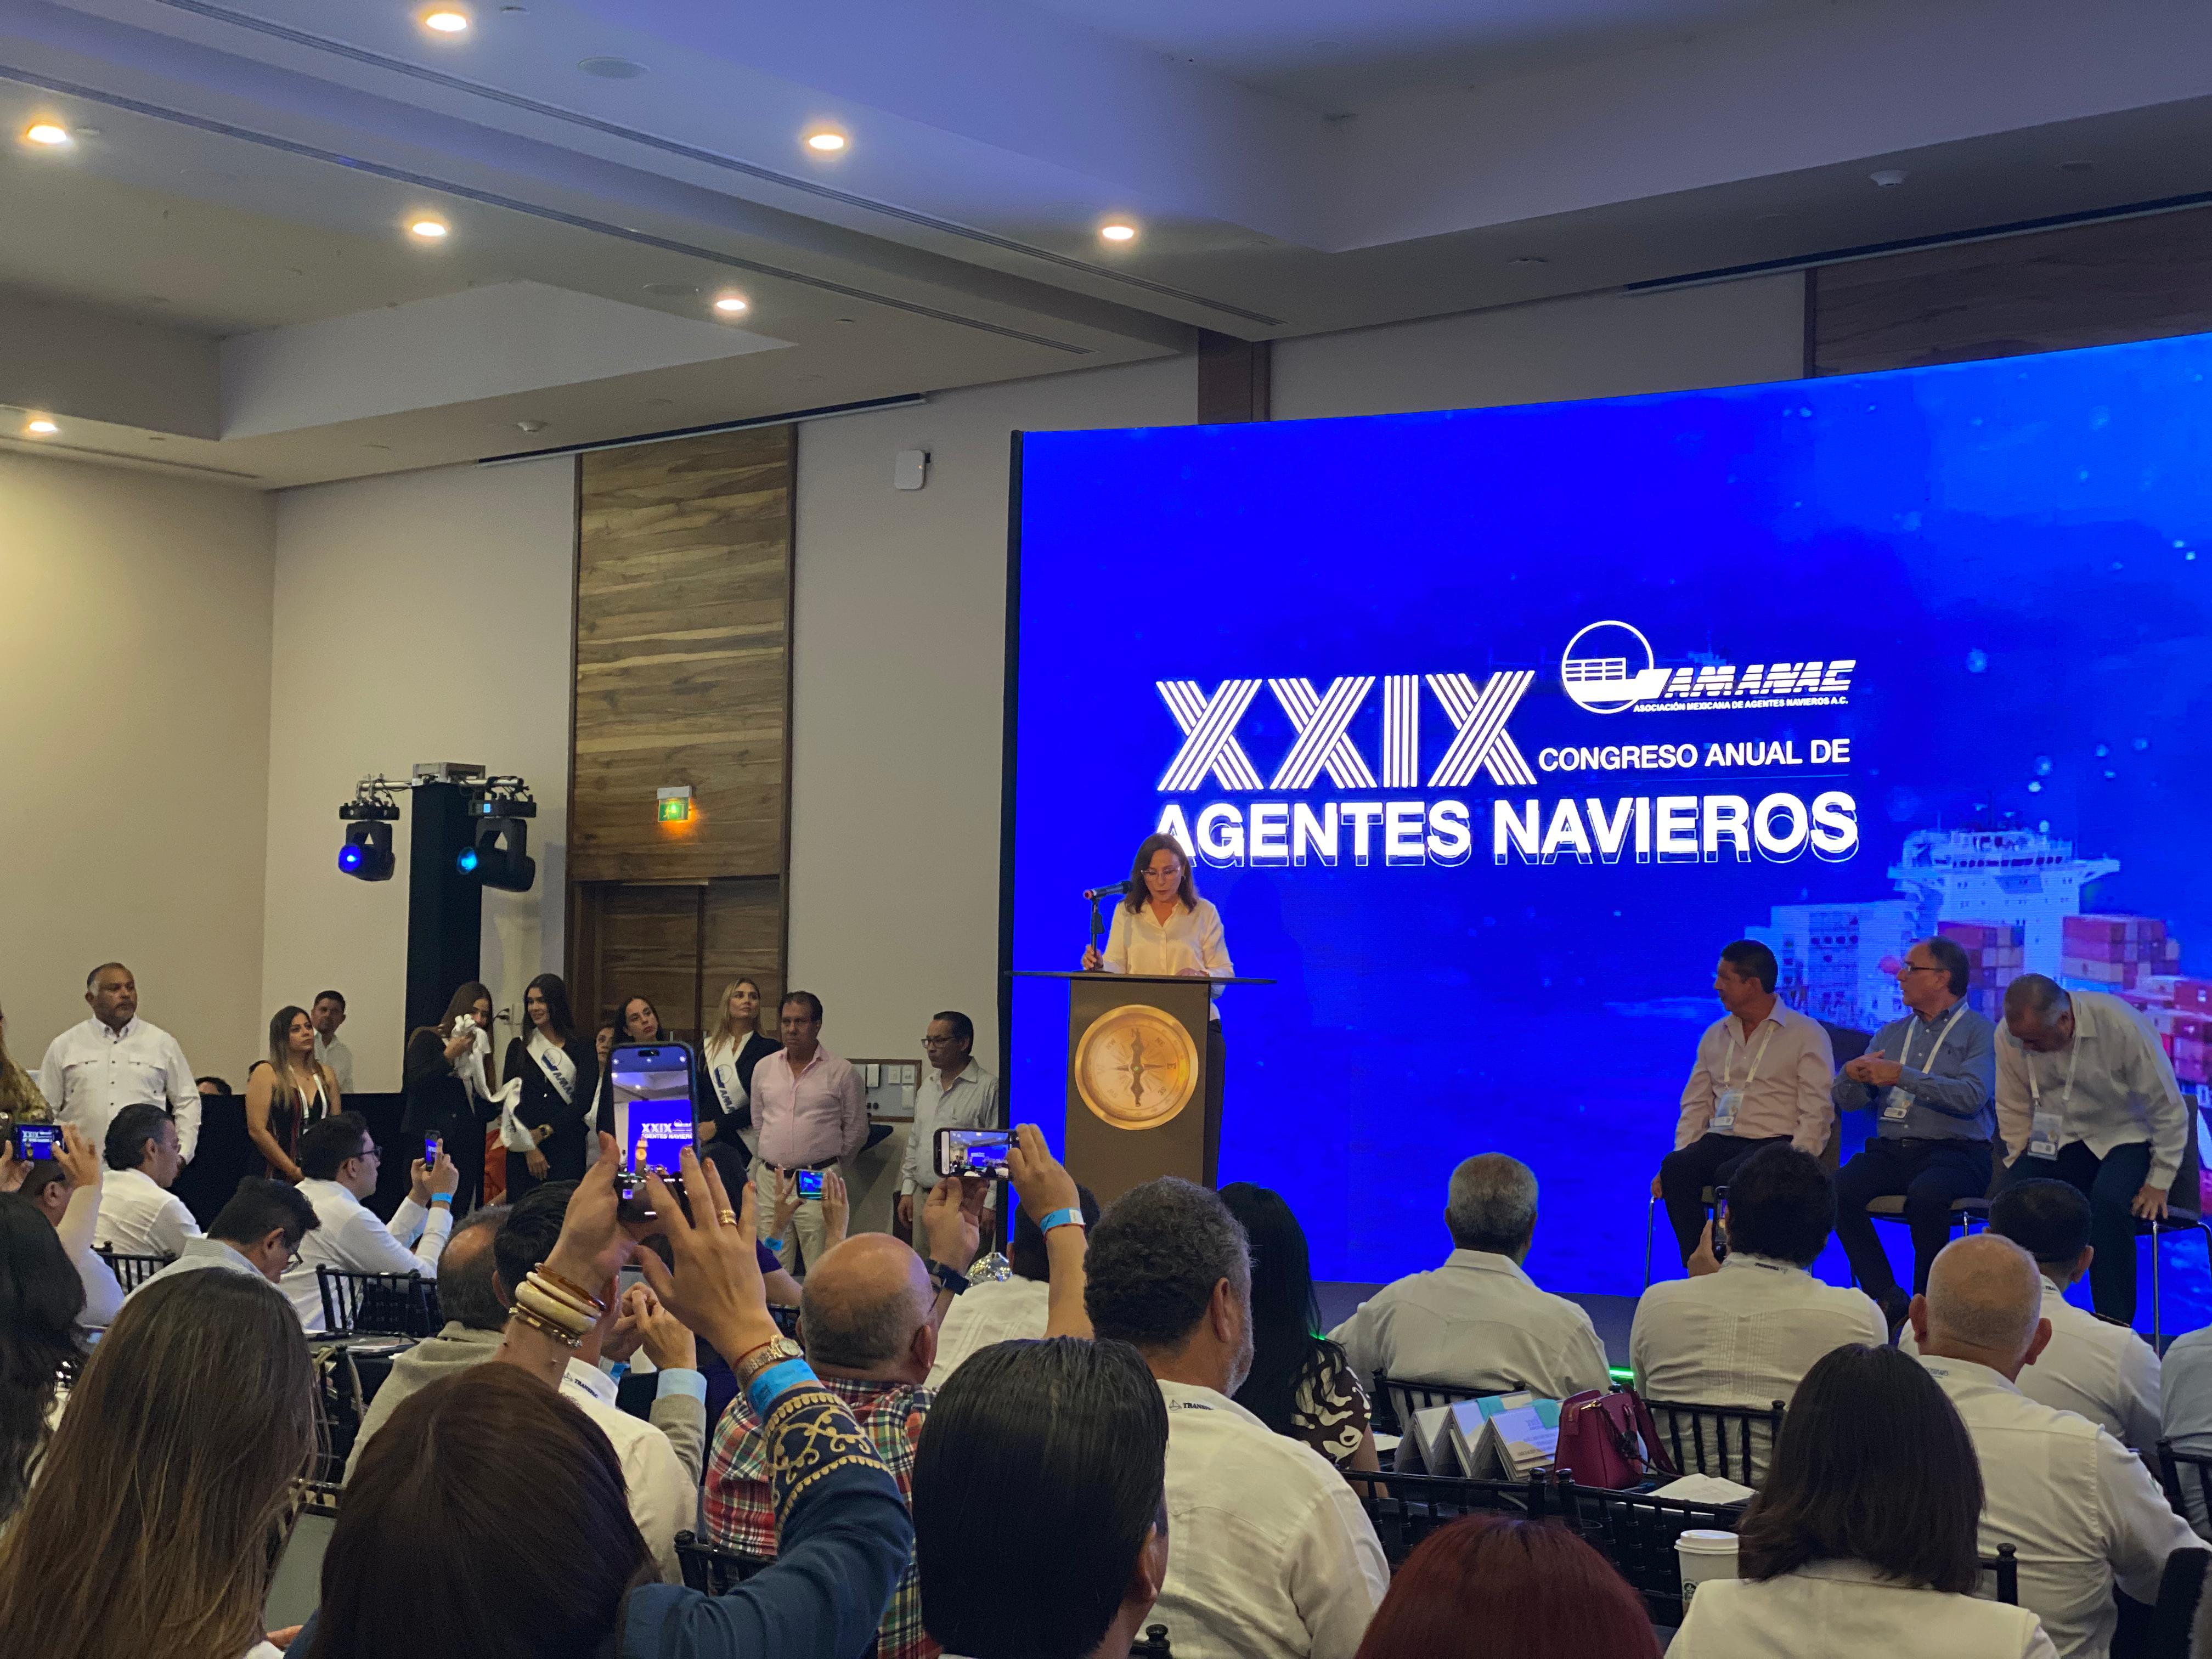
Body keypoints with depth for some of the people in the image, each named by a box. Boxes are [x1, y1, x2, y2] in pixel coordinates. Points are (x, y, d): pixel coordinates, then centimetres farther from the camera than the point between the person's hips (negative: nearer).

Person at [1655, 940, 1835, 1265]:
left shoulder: (1807, 1034, 2)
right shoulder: (1715, 1036, 19)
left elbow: (1816, 1112, -6)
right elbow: (1695, 1105, 16)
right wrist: (1681, 1155, -1)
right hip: (1720, 1141, 5)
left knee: (1732, 1175, -36)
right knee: (1676, 1168, -27)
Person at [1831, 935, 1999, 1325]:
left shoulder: (1979, 1032, 4)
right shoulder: (1890, 1034, 22)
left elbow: (1971, 1096, -15)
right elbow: (1847, 1102, 15)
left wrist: (1901, 1076, -15)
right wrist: (1851, 1076, -8)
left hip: (1954, 1151, -5)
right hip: (1889, 1150, 5)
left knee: (1925, 1193, -37)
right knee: (1839, 1188, -25)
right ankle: (1890, 1302, -17)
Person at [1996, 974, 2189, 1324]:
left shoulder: (2123, 1026, -24)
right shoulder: (2010, 1034, -12)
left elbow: (2169, 1111, -14)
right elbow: (2014, 1110, 5)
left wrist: (2159, 1183, -11)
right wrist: (2020, 1165, -3)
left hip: (2125, 1138, -3)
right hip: (2058, 1140, 3)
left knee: (2108, 1203, -35)